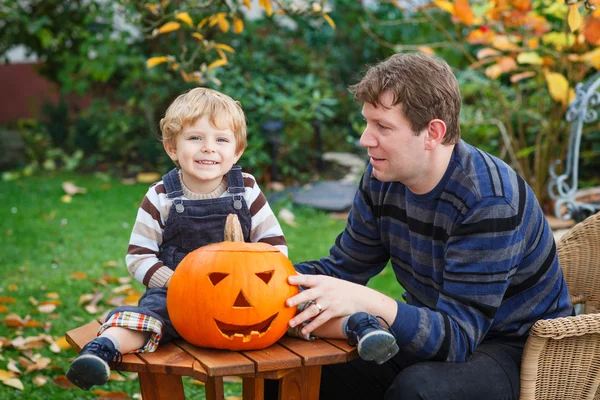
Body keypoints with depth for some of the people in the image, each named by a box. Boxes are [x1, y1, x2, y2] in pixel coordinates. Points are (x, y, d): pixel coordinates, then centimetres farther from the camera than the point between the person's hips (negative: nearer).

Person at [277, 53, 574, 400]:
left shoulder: (489, 200, -28)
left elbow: (456, 338, -31)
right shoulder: (382, 179, -5)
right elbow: (342, 269, 6)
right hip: (428, 332, 6)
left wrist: (368, 302, -46)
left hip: (515, 349, -6)